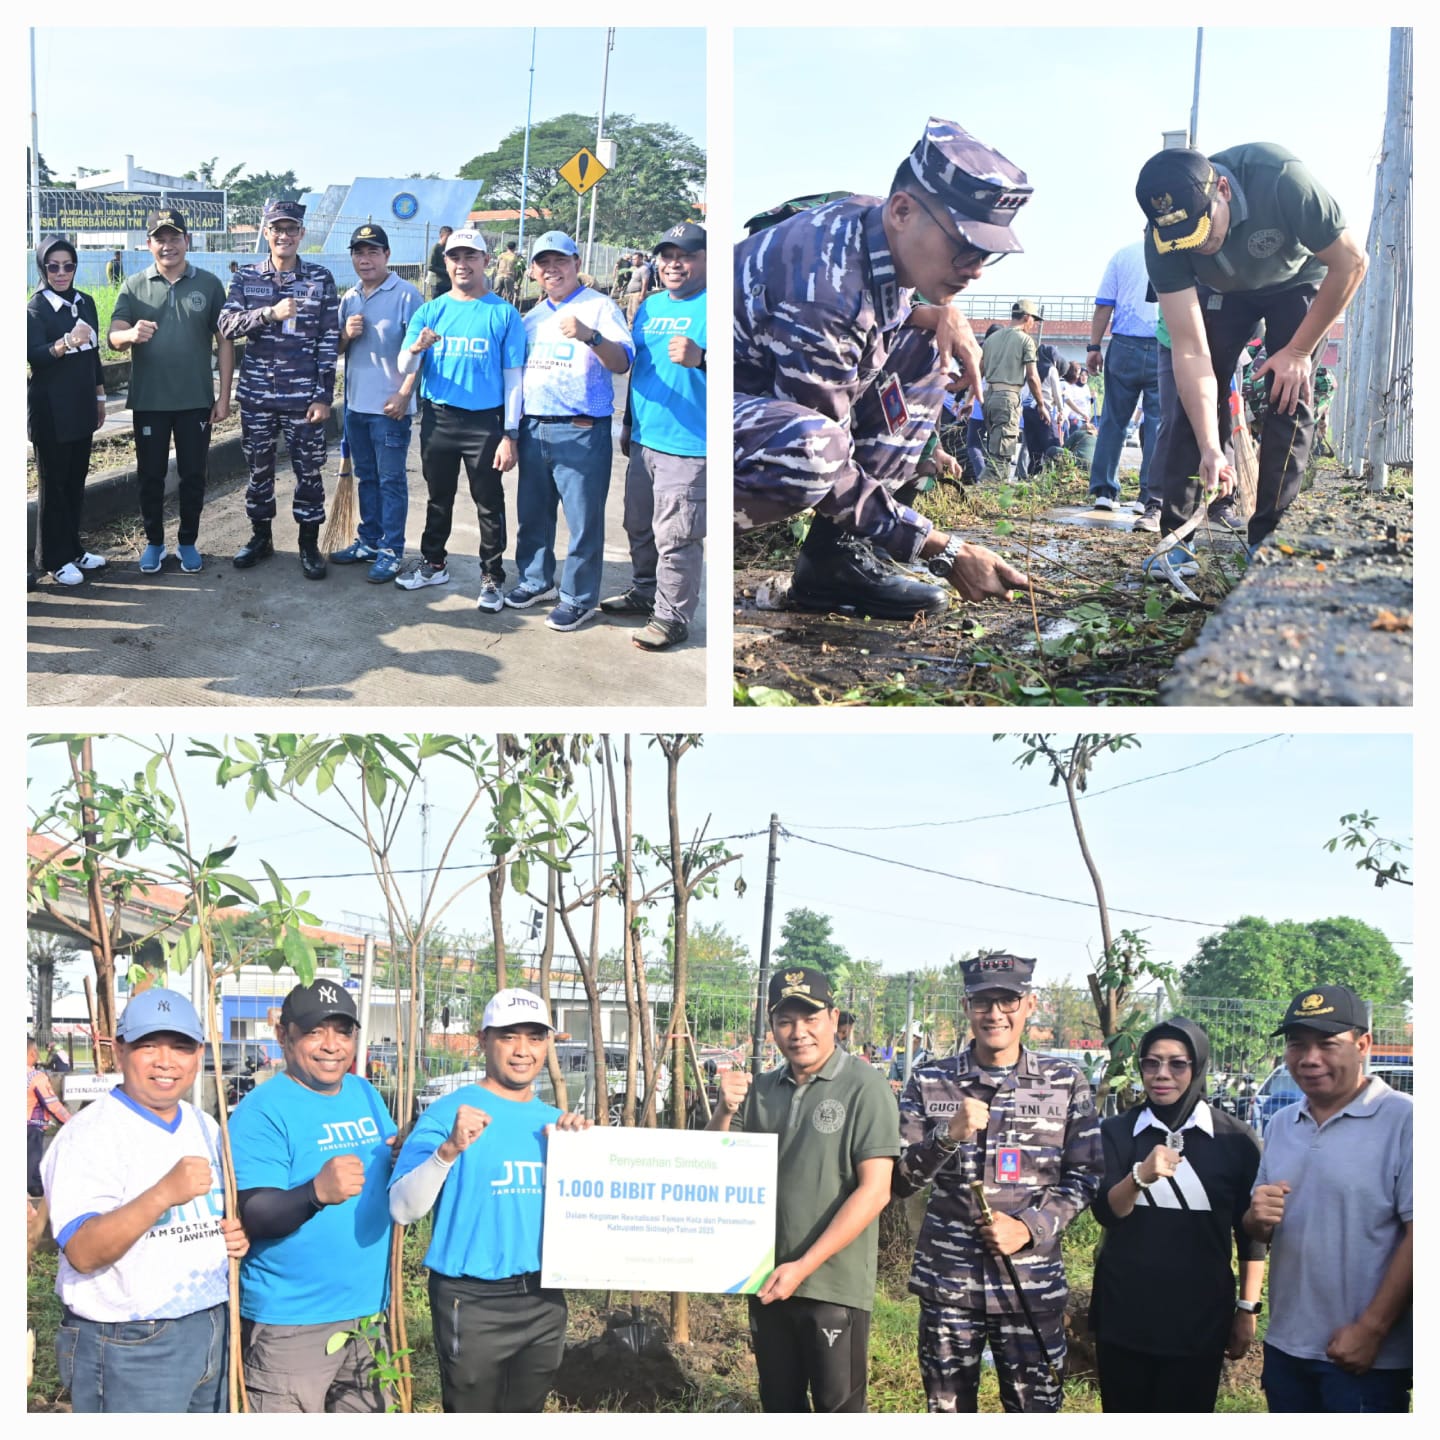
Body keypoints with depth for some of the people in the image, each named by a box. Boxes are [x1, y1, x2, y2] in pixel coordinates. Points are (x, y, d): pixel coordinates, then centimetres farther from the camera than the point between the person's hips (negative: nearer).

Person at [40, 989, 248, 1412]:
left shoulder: (205, 1127, 11)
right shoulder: (90, 1134, -14)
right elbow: (82, 1253, -23)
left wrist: (237, 1234, 0)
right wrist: (163, 1195, -36)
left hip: (213, 1330, 7)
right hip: (129, 1348, -7)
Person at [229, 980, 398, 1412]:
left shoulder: (366, 1094, 9)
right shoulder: (262, 1112, -14)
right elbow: (251, 1215, -22)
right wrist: (317, 1193, -40)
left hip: (368, 1310, 7)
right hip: (290, 1325, -7)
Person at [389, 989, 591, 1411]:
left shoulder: (553, 1121, 8)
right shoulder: (449, 1113, -10)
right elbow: (403, 1210, -18)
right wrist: (450, 1150, -33)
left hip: (545, 1299, 6)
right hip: (473, 1302, -6)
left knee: (526, 1411, 18)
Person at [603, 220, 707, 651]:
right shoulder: (649, 306, 15)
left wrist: (700, 358, -36)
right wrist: (628, 423, 25)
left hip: (688, 444, -8)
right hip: (643, 438, 8)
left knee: (676, 536, -5)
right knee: (639, 526, 19)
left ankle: (673, 616, 5)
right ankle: (645, 593, 35)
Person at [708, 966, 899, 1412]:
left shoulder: (864, 1087, -10)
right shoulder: (759, 1089, 6)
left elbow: (874, 1191, -16)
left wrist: (803, 1266, -19)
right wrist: (724, 1112, -12)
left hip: (834, 1286, -5)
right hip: (769, 1281, 6)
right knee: (780, 1406, 17)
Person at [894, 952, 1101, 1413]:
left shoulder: (1066, 1081, 2)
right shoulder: (929, 1080, 1)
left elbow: (1084, 1177, 3)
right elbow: (899, 1181, 0)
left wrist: (1029, 1228, -13)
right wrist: (949, 1134, -18)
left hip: (1033, 1285, 0)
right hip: (946, 1283, 1)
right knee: (948, 1412, 12)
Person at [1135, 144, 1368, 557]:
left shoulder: (1280, 179, -41)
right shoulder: (1161, 241, -31)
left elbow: (1351, 262, -27)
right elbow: (1190, 352, -31)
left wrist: (1298, 351, -21)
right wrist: (1210, 448, -37)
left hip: (1297, 281, -2)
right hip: (1223, 290, 2)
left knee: (1288, 394, -15)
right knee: (1197, 392, -10)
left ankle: (1267, 539, -11)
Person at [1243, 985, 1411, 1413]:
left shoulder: (1404, 1120, -11)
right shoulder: (1280, 1125, 10)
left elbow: (1418, 1234, -16)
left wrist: (1371, 1330, -18)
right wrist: (1257, 1219, -7)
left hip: (1368, 1357, -6)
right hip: (1285, 1347, 6)